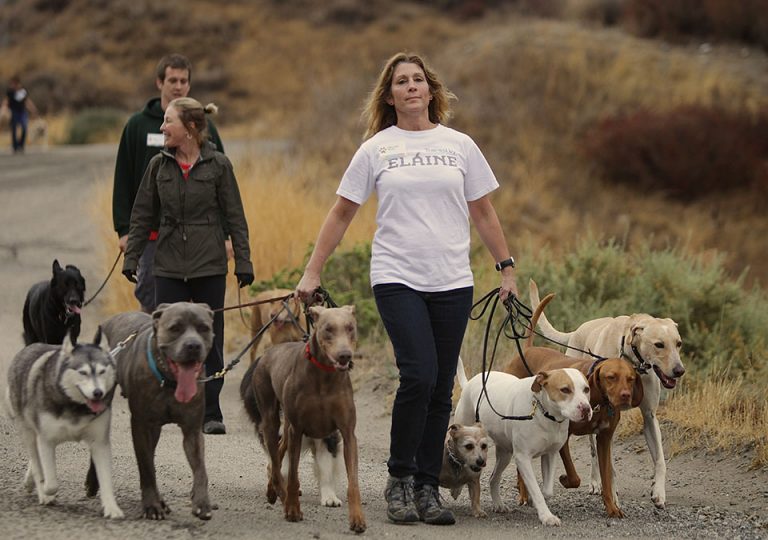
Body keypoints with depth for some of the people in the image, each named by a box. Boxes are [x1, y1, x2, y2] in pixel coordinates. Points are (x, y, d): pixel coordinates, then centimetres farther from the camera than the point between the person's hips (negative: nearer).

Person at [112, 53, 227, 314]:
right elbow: (123, 181, 4)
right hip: (151, 231, -1)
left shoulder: (203, 126, 7)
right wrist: (123, 229, -3)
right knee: (150, 301, 3)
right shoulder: (139, 125, 4)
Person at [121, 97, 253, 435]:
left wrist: (243, 262, -3)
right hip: (169, 267, 2)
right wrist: (131, 258, 6)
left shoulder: (218, 165, -2)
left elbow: (234, 217, 0)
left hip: (210, 267, -2)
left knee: (210, 340, 2)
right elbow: (142, 215, 11)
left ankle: (210, 414, 7)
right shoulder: (159, 165, 5)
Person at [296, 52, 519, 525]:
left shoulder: (460, 146, 9)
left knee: (441, 389, 3)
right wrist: (313, 273, 5)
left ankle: (427, 488, 11)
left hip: (452, 283, 3)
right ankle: (399, 480, -2)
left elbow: (483, 212, 14)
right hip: (397, 278, -3)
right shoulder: (376, 149, 4)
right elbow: (342, 213, 8)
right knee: (419, 376, -18)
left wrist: (507, 269, 9)